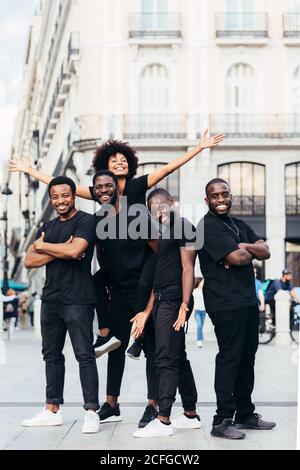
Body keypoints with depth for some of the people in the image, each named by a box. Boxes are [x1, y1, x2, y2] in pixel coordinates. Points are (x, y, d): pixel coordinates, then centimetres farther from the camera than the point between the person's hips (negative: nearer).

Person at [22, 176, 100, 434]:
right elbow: (29, 261, 6)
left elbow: (74, 250, -21)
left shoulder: (86, 221, -3)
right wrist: (60, 251, -8)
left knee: (85, 355, -8)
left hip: (78, 300, -7)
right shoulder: (47, 227, 17)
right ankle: (52, 410, 19)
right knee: (52, 355, 11)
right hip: (51, 299, 7)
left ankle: (91, 412, -8)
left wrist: (43, 246, -4)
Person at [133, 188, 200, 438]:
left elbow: (187, 268, -14)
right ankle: (191, 415, 20)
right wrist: (147, 312, 14)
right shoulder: (163, 232, 21)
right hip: (161, 301, 10)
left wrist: (185, 304, -22)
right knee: (178, 358, 13)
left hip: (174, 302, -10)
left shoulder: (183, 226, -6)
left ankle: (163, 421, -11)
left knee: (166, 359, -11)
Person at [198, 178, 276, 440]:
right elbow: (237, 258, -19)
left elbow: (265, 252, 8)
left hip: (248, 300, 8)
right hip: (226, 303, -8)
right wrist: (251, 251, 1)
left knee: (247, 358, 12)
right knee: (230, 358, -9)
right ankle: (222, 420, -5)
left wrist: (245, 247, -10)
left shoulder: (239, 225, 17)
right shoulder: (208, 227, -9)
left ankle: (245, 413, 21)